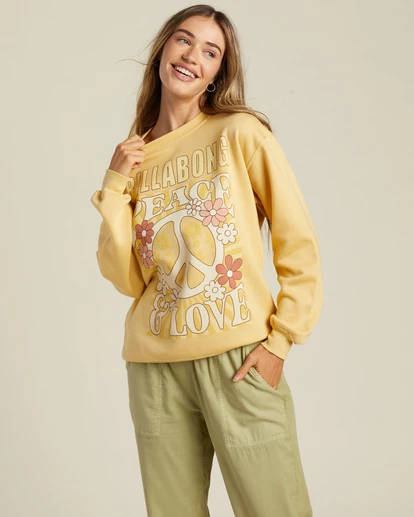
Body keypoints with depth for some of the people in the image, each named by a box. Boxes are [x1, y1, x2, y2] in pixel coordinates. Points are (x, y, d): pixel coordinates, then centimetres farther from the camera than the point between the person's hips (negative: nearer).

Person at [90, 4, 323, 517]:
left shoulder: (240, 133, -1)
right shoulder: (134, 157, 10)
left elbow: (299, 245, -2)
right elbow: (127, 279, 3)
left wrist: (281, 339, -7)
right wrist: (114, 186, -3)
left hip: (239, 359, -3)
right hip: (155, 366, 3)